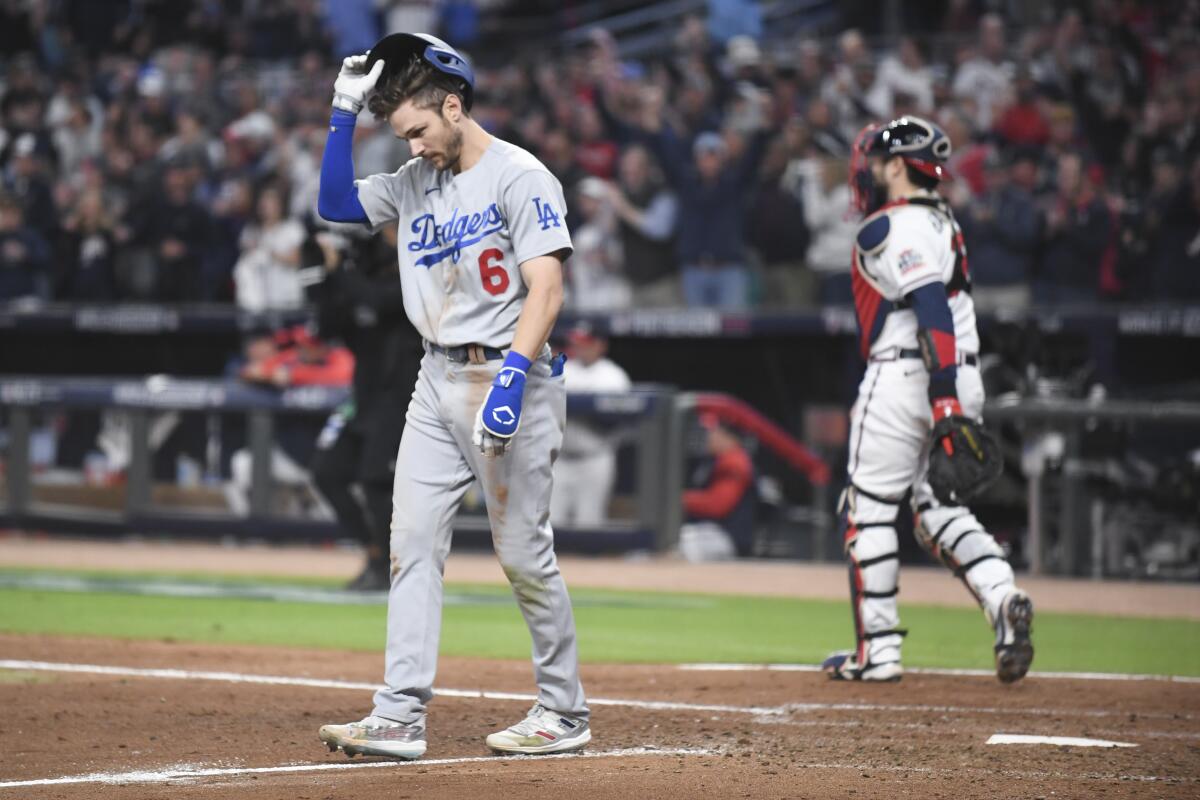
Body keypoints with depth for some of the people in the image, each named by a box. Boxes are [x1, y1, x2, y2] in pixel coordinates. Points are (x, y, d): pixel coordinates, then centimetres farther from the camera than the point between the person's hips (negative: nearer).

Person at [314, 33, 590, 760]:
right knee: (413, 544, -1)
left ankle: (566, 712, 10)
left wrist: (511, 380, -29)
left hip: (509, 376, -7)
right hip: (437, 383, 7)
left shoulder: (521, 178, -11)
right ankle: (401, 717, -4)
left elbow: (545, 291, -18)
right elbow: (336, 204, 17)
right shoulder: (416, 182, 13)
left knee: (524, 553, -2)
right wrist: (346, 113, 7)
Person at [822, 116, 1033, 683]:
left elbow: (933, 309, -23)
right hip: (961, 378, 9)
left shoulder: (898, 227, -12)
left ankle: (878, 651, 2)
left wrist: (945, 399, -29)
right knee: (940, 511, 13)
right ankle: (1003, 600, -10)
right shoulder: (941, 221, 18)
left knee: (867, 511, 1)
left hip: (904, 378, -9)